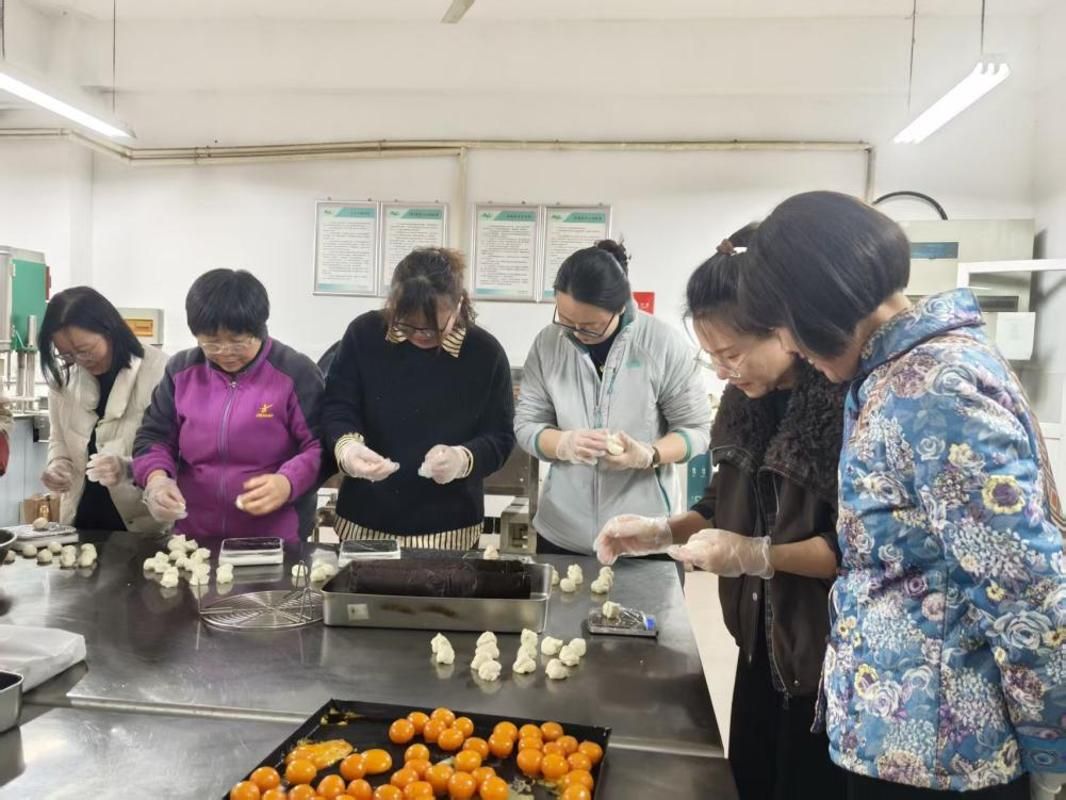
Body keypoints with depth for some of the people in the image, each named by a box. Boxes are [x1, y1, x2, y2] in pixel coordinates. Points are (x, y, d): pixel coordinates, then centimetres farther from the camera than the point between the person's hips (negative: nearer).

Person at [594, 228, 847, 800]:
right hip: (763, 641, 7)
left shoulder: (851, 401, -22)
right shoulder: (746, 400, 3)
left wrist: (758, 556, -23)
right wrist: (662, 531, -3)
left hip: (831, 654, -7)